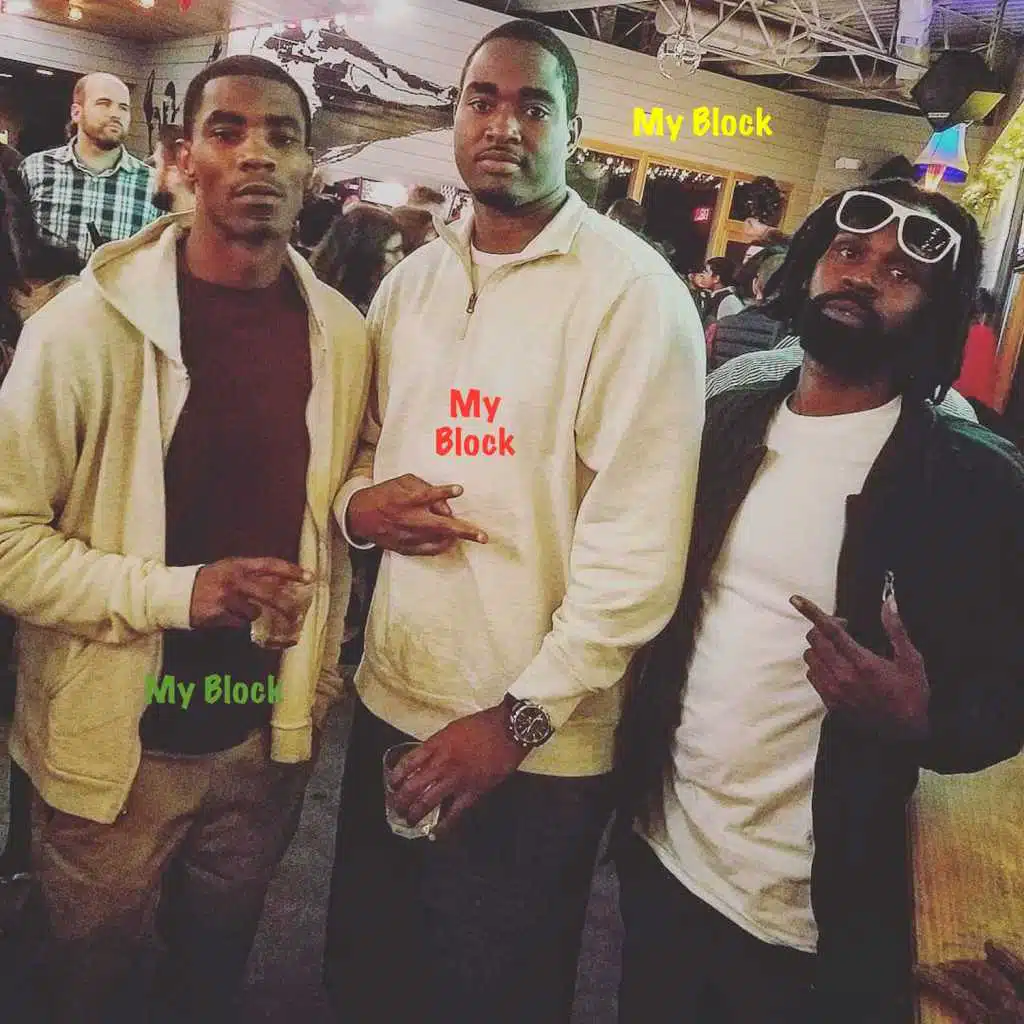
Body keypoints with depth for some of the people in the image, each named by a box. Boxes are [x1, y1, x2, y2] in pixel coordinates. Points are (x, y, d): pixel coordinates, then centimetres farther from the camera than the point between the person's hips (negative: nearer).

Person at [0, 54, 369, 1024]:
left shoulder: (341, 332, -3)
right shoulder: (89, 322, -16)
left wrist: (320, 675, 9)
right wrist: (176, 590, -26)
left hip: (269, 731, 4)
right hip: (119, 740, -3)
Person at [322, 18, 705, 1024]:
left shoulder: (633, 292, -12)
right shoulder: (411, 279, 7)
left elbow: (638, 548, -17)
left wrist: (519, 718, -17)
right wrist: (358, 502, -6)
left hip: (536, 746, -5)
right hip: (390, 705, 6)